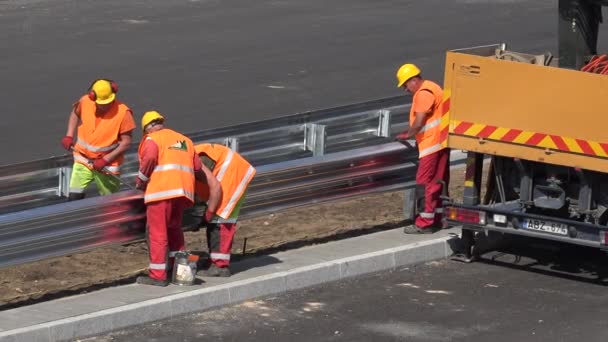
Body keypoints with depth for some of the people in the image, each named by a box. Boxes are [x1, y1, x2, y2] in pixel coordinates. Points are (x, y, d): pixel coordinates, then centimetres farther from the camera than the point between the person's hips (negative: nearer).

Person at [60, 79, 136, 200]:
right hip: (83, 159, 2)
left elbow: (126, 142, -14)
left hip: (107, 166, -2)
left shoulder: (123, 112, -20)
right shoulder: (85, 102, -11)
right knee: (74, 198, -6)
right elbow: (75, 113, 15)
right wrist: (69, 136, 3)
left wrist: (105, 160, -19)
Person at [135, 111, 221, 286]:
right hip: (184, 191, 6)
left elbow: (149, 158, -14)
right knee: (174, 228, 23)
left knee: (157, 232, -2)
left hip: (161, 189, -6)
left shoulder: (152, 139, 6)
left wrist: (140, 181, -2)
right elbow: (198, 168, 19)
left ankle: (158, 275, -3)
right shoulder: (185, 140, 24)